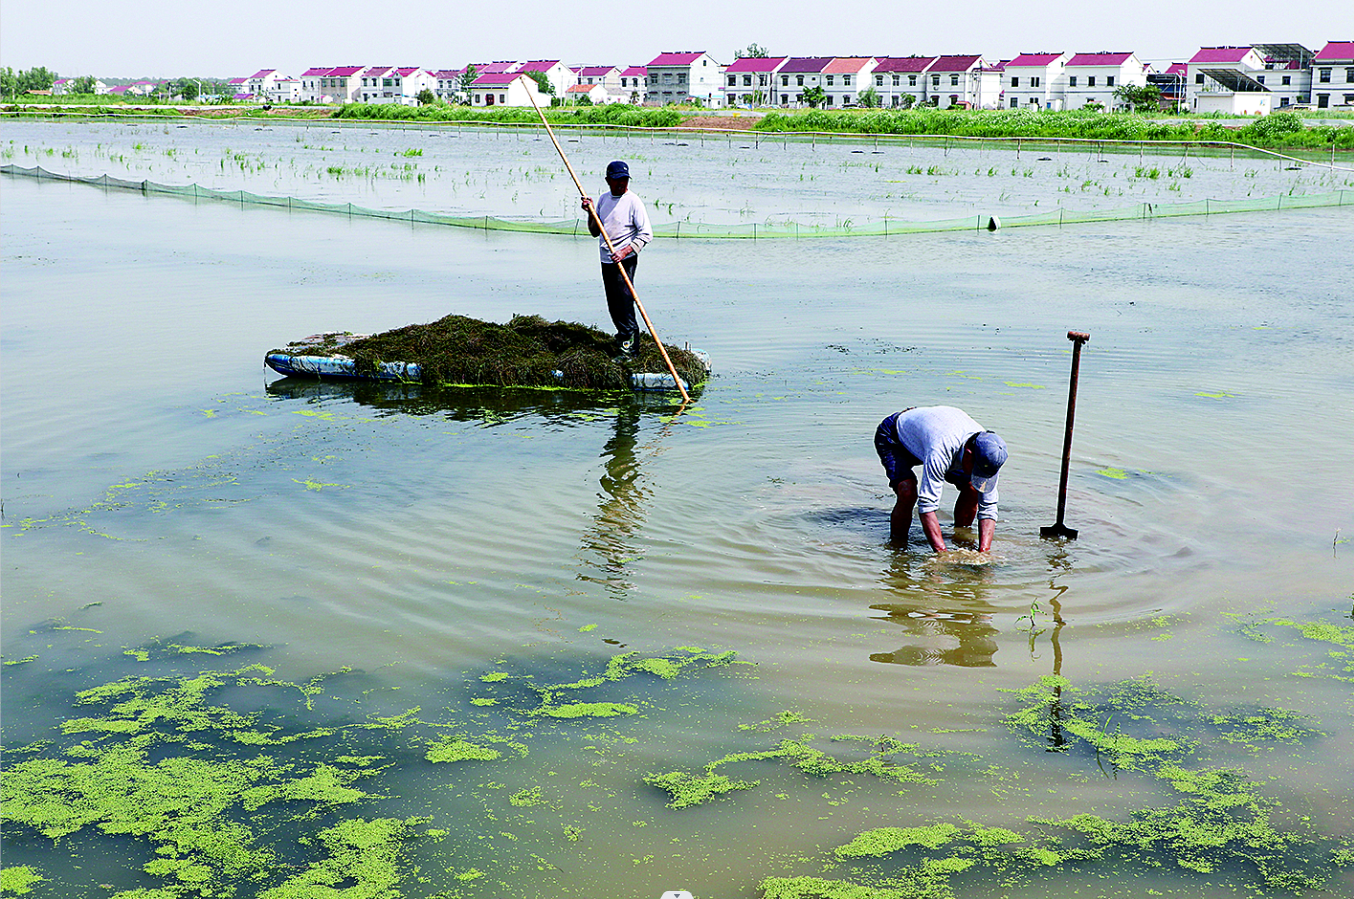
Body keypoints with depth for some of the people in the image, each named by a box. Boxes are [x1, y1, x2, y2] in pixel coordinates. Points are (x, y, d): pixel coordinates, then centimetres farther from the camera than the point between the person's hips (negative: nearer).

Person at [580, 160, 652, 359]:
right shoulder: (603, 199, 13)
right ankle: (623, 335, 27)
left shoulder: (633, 201, -8)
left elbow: (646, 233, -12)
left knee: (623, 300, -11)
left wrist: (625, 251, -22)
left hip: (625, 260, -7)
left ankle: (630, 343, -6)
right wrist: (591, 213, 0)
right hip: (606, 260, 7)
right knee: (613, 304, 12)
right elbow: (595, 232, 18)